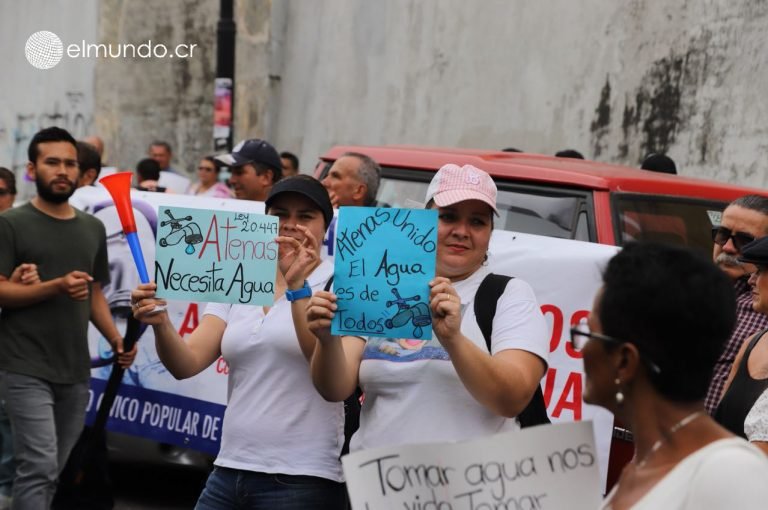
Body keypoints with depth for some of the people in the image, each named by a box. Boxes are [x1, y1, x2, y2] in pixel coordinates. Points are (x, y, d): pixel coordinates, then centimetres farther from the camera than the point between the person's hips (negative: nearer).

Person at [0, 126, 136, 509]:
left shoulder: (93, 229, 14)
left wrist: (116, 340, 5)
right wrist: (57, 287, -22)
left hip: (76, 372, 6)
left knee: (58, 471, 9)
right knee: (40, 466, -15)